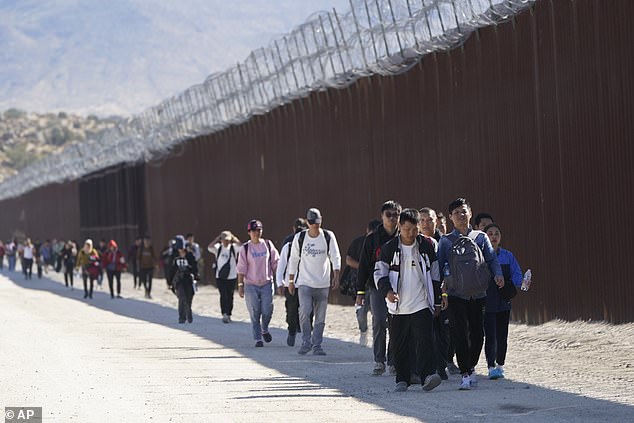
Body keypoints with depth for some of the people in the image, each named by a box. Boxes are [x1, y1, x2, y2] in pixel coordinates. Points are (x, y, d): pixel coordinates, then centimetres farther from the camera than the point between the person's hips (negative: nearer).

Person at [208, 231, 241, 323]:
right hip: (220, 276, -1)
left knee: (230, 296, 8)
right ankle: (224, 314, -16)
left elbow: (240, 245, -16)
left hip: (232, 276, 1)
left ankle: (228, 315, 19)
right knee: (223, 295, -10)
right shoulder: (218, 248, 3)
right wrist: (218, 238, -12)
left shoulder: (234, 248, 2)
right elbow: (210, 247, -14)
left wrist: (233, 237, -11)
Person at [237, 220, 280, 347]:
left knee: (267, 311, -3)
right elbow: (241, 268, -1)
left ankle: (264, 330, 26)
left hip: (267, 283, 1)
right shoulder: (245, 248, -1)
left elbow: (275, 263, 9)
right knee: (255, 314, -1)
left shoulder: (268, 245, 5)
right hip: (251, 285, -1)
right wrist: (240, 285, -5)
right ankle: (258, 339, 7)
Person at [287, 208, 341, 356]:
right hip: (304, 282, -1)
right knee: (305, 312, -17)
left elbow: (336, 257, 0)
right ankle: (306, 342, -3)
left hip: (323, 284, 1)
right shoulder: (299, 237, 1)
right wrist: (291, 281, 9)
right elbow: (293, 260, 9)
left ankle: (317, 345, 13)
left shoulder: (328, 236, 1)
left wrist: (336, 277, -12)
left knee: (320, 317, 2)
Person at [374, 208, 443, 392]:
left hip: (422, 304, -1)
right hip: (399, 306, 1)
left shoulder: (427, 246, 4)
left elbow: (435, 274, 12)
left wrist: (438, 299, 11)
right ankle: (402, 379, 19)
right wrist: (387, 291, -17)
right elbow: (379, 272, 1)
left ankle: (428, 375, -22)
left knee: (425, 341, -16)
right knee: (400, 346, 8)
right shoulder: (389, 248, 1)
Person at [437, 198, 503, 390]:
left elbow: (491, 259, 7)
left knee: (478, 333, 3)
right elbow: (439, 265, 5)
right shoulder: (446, 241, 7)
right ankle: (465, 374, -1)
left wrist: (498, 274, -11)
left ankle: (471, 366, 25)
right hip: (456, 294, -2)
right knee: (460, 334, -7)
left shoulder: (481, 237, 11)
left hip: (478, 293, 2)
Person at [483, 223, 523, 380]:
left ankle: (500, 365, 21)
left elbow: (516, 275, 6)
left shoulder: (507, 256, 8)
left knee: (502, 335, 8)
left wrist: (521, 283, -16)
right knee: (490, 335, -9)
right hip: (486, 302, -3)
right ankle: (491, 367, -8)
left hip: (504, 302, 4)